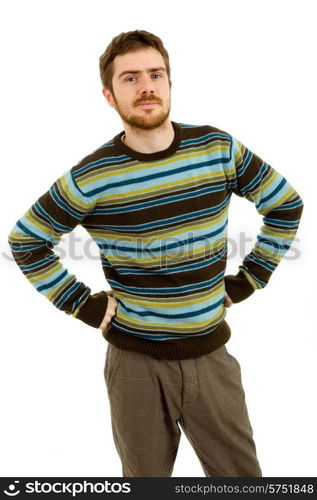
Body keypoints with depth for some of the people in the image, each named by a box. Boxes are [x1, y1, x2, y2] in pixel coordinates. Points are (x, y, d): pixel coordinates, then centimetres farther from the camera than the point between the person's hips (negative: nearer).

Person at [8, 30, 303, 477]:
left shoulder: (219, 149, -5)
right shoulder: (91, 176, -11)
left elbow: (287, 205, 8)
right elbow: (25, 241, 1)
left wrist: (248, 280, 3)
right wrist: (84, 305, -4)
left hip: (211, 356, 2)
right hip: (136, 362, -1)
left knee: (242, 475, 16)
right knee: (146, 477, 18)